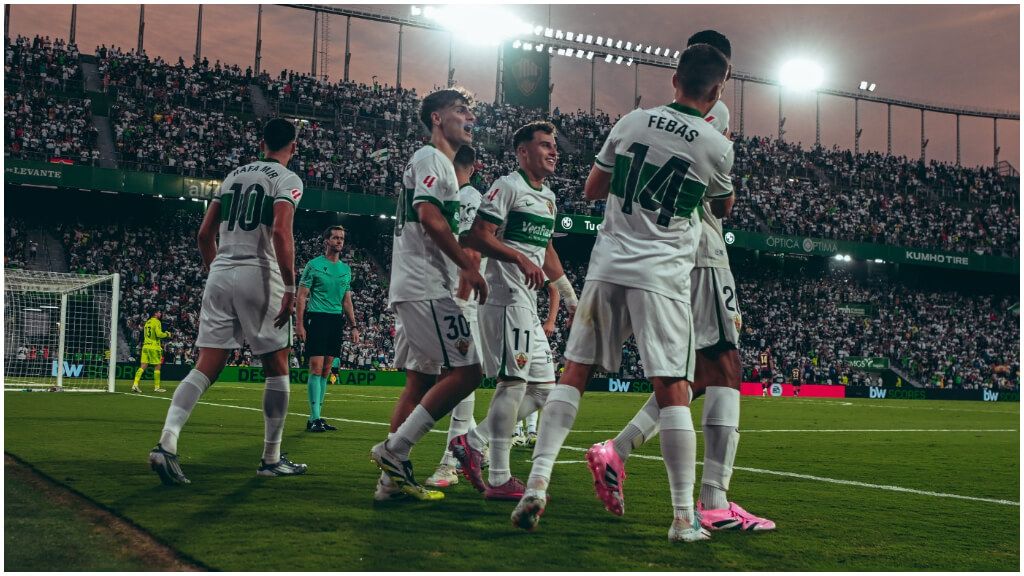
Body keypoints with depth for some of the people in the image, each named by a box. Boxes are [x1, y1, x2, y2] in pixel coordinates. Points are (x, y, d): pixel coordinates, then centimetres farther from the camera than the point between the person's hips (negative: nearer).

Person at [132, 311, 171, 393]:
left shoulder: (147, 322, 17)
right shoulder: (157, 322, -7)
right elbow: (159, 334, -19)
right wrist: (167, 334, 1)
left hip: (145, 346, 7)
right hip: (154, 347, -7)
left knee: (143, 366, 2)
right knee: (157, 366, 2)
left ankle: (135, 384, -10)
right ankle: (156, 387, 5)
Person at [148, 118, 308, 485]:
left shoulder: (234, 175, 18)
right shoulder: (287, 179, -2)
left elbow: (205, 234, 16)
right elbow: (280, 232, -17)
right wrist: (290, 287, -16)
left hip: (220, 274, 6)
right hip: (260, 275, -6)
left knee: (206, 368, 3)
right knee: (277, 368, 8)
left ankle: (167, 443, -15)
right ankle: (271, 459, 13)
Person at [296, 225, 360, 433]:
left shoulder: (346, 269, 16)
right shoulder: (314, 265, 0)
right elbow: (301, 296, -2)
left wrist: (354, 326, 13)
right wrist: (299, 324, -11)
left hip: (336, 322, 6)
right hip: (317, 319, -6)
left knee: (326, 370, 6)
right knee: (316, 368, -10)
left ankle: (316, 416, 11)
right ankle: (314, 418, -9)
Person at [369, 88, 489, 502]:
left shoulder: (441, 164, 25)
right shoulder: (431, 157, -6)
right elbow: (429, 217, -19)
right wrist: (468, 266, -15)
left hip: (411, 290, 11)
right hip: (425, 287, -11)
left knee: (420, 381, 10)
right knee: (465, 371, -13)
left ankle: (395, 477, 10)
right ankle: (394, 449, -10)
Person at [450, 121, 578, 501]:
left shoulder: (548, 196, 21)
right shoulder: (508, 187, -7)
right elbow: (478, 237, -15)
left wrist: (571, 299, 26)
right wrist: (521, 260, -23)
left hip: (528, 303, 10)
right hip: (506, 295, -10)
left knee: (542, 387, 8)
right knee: (513, 381, -11)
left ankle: (472, 442, 13)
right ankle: (499, 479, -5)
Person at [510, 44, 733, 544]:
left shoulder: (631, 122, 5)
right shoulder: (718, 147, -1)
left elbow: (592, 190, 13)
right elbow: (721, 204, 20)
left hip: (609, 265, 2)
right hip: (662, 275, -2)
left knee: (574, 372, 9)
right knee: (671, 389, -1)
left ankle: (538, 482, 1)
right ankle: (684, 517, 1)